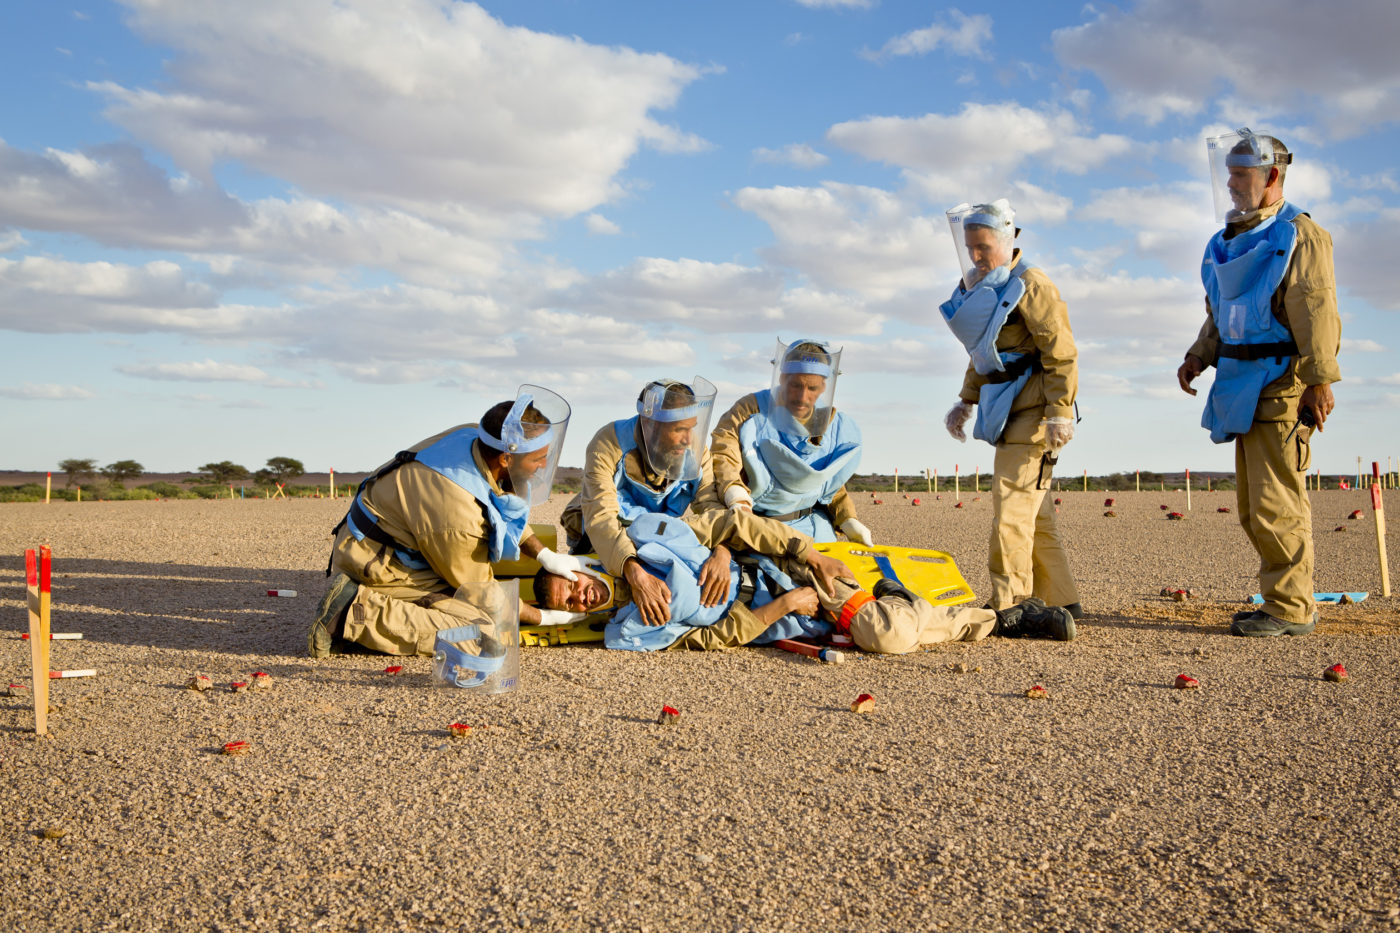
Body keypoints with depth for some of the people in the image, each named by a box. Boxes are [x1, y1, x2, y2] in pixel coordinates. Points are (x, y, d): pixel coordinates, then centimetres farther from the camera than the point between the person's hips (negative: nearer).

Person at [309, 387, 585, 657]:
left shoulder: (473, 437, -9)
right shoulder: (458, 513, -33)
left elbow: (508, 512, 14)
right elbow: (478, 592, -14)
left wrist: (545, 555, 7)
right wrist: (543, 617, -4)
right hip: (378, 569, -10)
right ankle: (354, 614, -18)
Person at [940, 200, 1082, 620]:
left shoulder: (1029, 284, -11)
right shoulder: (983, 288, 17)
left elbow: (1061, 352, -17)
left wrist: (1060, 413, -21)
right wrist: (965, 402, 19)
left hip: (1033, 409, -10)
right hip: (1009, 411, 10)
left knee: (1012, 509, -12)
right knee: (1034, 514, 12)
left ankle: (1008, 605, -9)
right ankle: (1061, 600, 20)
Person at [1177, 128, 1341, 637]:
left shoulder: (1299, 236, -8)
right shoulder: (1229, 242, 18)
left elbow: (1317, 313, -15)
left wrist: (1320, 380, -20)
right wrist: (1199, 357, 11)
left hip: (1281, 388, -9)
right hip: (1245, 388, 9)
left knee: (1275, 502, -8)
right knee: (1253, 506, 12)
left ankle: (1292, 608, 0)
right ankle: (1283, 601, 21)